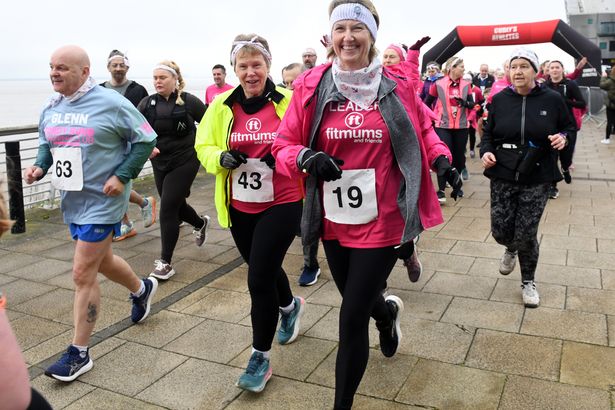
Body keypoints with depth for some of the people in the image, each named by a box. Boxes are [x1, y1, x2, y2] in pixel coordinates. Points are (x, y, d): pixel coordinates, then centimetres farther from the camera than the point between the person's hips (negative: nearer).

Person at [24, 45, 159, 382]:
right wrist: (40, 166, -2)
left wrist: (122, 176, -17)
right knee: (101, 261, 23)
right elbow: (46, 144, 19)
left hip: (102, 200, -7)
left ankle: (79, 353, 10)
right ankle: (141, 288, 52)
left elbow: (146, 139, -9)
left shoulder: (110, 103, -14)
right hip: (71, 200, 8)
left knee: (82, 274, -5)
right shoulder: (51, 108, 6)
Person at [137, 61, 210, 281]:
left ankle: (165, 262, 3)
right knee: (176, 205, 18)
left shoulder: (189, 101, -9)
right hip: (160, 163, 5)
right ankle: (201, 223, 52)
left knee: (168, 209, -9)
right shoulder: (147, 103, 1)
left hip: (184, 162, -5)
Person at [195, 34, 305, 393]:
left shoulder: (288, 102, -7)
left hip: (282, 204, -4)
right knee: (263, 269, 21)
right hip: (240, 207, 4)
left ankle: (261, 358, 15)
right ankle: (290, 306, 54)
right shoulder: (222, 106, 0)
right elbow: (204, 146, 8)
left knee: (259, 280, -6)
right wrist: (222, 157, -13)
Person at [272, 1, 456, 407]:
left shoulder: (397, 85, -4)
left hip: (381, 222, -3)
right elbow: (283, 145, 1)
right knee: (358, 304, 24)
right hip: (334, 222, 3)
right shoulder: (312, 86, -3)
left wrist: (441, 157, -5)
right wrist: (304, 157, -21)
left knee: (351, 320, 1)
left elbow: (422, 128, 14)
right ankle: (388, 310, 63)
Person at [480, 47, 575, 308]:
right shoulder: (500, 100, 0)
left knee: (525, 234, -2)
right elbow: (488, 133, 9)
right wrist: (486, 151, -10)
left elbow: (570, 128, 10)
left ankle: (528, 283, 24)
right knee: (500, 231, 2)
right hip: (503, 176, 2)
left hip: (537, 179, -1)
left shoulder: (552, 100, -3)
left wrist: (563, 138, -12)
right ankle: (511, 249, 42)